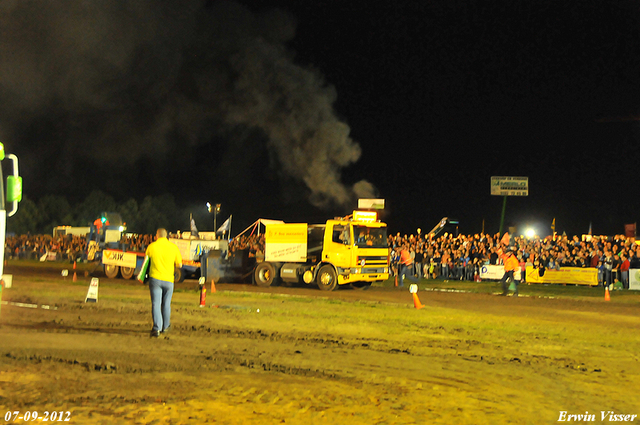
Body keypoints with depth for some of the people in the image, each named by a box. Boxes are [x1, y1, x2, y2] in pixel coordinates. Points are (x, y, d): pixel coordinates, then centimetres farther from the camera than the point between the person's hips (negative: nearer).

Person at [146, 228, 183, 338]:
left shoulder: (151, 246, -2)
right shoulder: (173, 247, 1)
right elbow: (179, 264, 6)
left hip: (155, 278, -2)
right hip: (168, 279, 2)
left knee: (156, 304, -2)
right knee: (166, 304, 15)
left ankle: (157, 328, -12)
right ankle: (165, 326, 30)